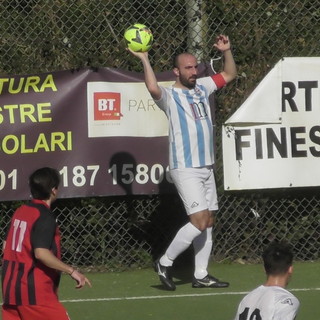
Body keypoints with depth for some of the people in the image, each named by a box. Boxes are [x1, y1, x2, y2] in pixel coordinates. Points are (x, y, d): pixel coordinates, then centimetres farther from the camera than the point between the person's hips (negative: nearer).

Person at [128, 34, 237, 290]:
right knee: (200, 221, -14)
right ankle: (165, 263, 1)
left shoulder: (202, 87, 12)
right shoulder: (170, 96, -9)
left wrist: (227, 51, 8)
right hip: (186, 169, -7)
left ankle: (201, 275, 12)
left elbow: (229, 74, 23)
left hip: (207, 167, 8)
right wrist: (145, 61, -32)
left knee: (209, 221, 7)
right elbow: (154, 89, -32)